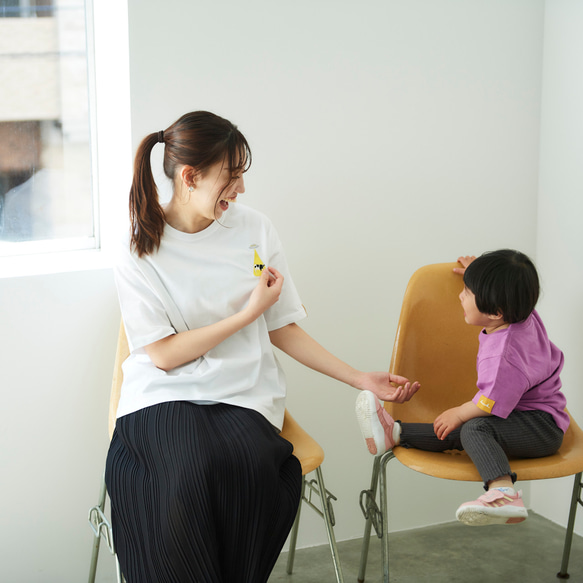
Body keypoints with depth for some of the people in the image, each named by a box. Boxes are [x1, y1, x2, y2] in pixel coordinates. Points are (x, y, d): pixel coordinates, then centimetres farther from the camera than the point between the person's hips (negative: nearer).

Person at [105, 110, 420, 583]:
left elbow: (282, 330, 11)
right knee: (188, 474, -34)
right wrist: (249, 312, -9)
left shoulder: (254, 230, 6)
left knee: (248, 462, -32)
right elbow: (165, 355, -7)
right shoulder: (140, 252, -4)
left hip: (243, 394, 2)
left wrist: (362, 379, 5)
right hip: (165, 396, -2)